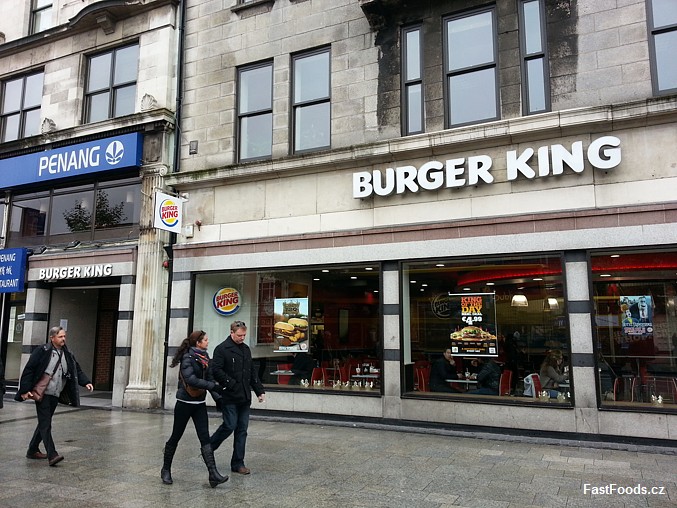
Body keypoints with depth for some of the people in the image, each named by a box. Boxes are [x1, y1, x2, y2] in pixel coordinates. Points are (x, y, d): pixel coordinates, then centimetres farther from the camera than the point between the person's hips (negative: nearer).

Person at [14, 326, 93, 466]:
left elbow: (77, 371, 12)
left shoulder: (67, 355, 10)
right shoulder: (42, 351, -9)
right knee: (45, 424, -9)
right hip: (42, 393, -7)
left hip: (55, 395, 7)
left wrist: (86, 382, -3)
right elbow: (29, 370, -9)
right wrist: (25, 390, -14)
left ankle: (32, 450, 30)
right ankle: (52, 455, -12)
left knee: (44, 423, 15)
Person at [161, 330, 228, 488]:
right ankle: (166, 470, 27)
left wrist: (218, 398, 4)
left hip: (199, 404, 6)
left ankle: (213, 474, -8)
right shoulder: (188, 357, -14)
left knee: (205, 438, -2)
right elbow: (190, 379, -25)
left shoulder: (205, 357, 8)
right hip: (185, 403, -6)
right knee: (176, 436, 8)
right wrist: (212, 386, -25)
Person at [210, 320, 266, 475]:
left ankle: (238, 463, 14)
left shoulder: (246, 349, 15)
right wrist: (232, 384, -17)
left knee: (242, 430, 6)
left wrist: (260, 390, 14)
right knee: (230, 426, -6)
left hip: (244, 398, 7)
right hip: (230, 397, -6)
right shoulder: (222, 349, -7)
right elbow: (216, 370, -16)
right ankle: (207, 448, 19)